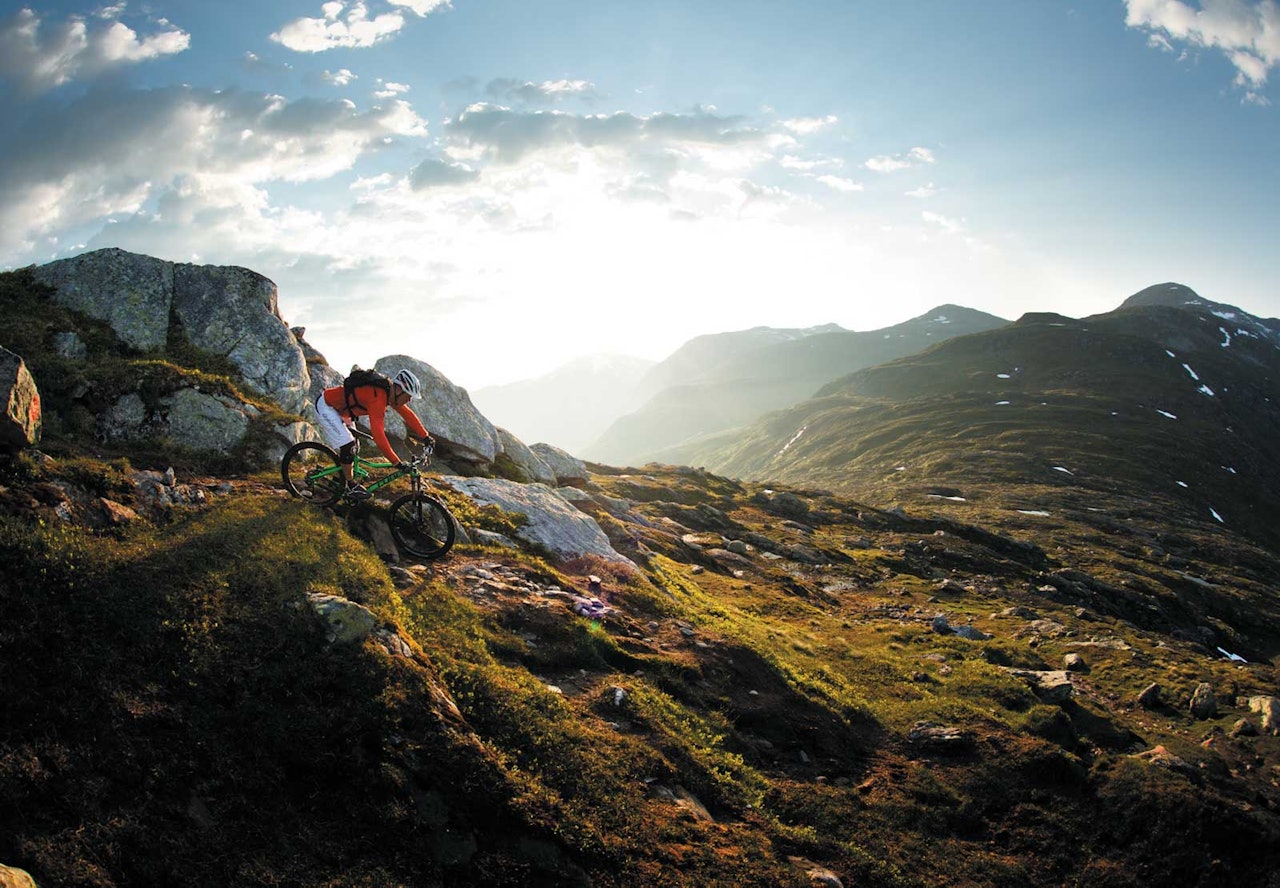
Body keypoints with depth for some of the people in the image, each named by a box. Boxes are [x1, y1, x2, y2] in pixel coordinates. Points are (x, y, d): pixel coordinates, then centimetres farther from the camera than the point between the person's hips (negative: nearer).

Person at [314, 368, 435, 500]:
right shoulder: (378, 398, -35)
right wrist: (397, 463, -38)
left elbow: (408, 415, 5)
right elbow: (378, 435, -40)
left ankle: (341, 477, 32)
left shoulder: (391, 393, -8)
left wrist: (426, 437, 3)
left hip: (339, 407, 10)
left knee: (353, 444, 17)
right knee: (348, 446, -13)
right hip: (326, 406, -10)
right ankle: (351, 487, 2)